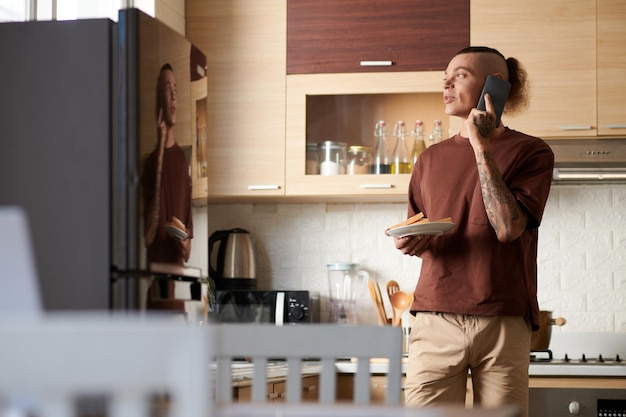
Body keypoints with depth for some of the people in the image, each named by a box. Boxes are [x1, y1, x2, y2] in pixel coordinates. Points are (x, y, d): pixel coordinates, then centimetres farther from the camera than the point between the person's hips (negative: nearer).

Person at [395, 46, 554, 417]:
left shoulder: (531, 151, 4)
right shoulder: (432, 158, 17)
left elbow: (508, 227, -11)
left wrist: (482, 148, -10)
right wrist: (407, 242, -1)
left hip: (504, 322, -3)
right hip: (436, 320, 3)